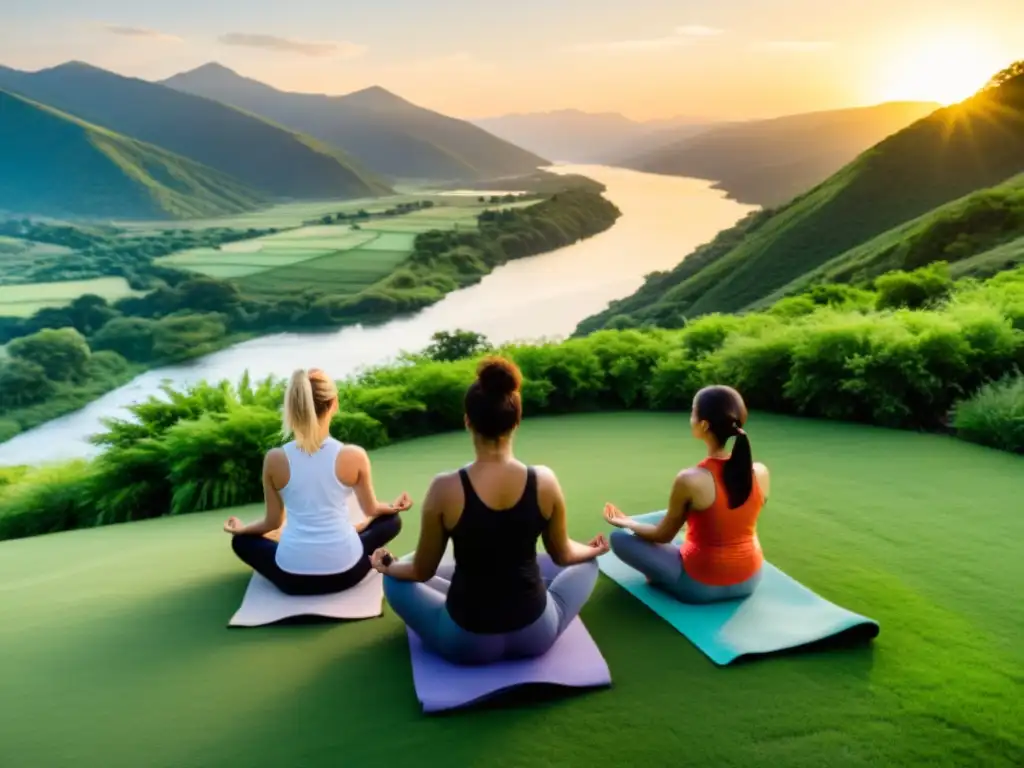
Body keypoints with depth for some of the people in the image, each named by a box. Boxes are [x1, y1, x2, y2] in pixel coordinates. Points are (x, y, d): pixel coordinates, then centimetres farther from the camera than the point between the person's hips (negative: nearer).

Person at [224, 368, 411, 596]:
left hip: (292, 577, 0)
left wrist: (241, 528, 29)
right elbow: (371, 509, 7)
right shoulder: (354, 456, -11)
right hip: (345, 573, 0)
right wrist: (394, 507, 31)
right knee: (391, 520, 27)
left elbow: (273, 522, 6)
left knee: (241, 540, 30)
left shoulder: (275, 459, -8)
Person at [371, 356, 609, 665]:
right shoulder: (545, 481, -14)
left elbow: (422, 572, -5)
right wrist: (592, 549, 27)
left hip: (467, 642, -1)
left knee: (395, 579, 26)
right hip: (536, 634, 2)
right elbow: (563, 555, 3)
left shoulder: (445, 489, -19)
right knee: (586, 563, 30)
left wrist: (386, 567, 18)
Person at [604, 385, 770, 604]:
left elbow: (663, 535, -10)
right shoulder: (761, 472, -12)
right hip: (750, 579, 5)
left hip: (703, 585, -5)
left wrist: (626, 523, 10)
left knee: (620, 537, 8)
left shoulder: (690, 480, -25)